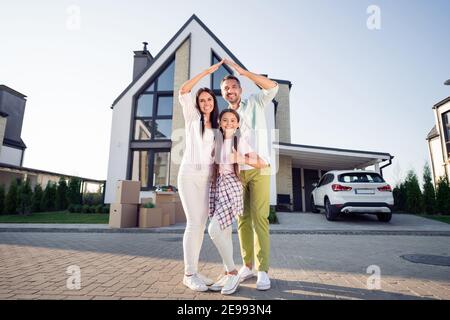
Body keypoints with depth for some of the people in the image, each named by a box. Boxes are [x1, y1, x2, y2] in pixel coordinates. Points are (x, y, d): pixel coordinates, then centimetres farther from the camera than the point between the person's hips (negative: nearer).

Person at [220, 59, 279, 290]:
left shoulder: (255, 103, 8)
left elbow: (273, 87, -9)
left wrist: (243, 71, -9)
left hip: (258, 169, -3)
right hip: (236, 172, 4)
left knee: (259, 218, -8)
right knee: (243, 219, 5)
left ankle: (263, 270, -1)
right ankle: (247, 265, 15)